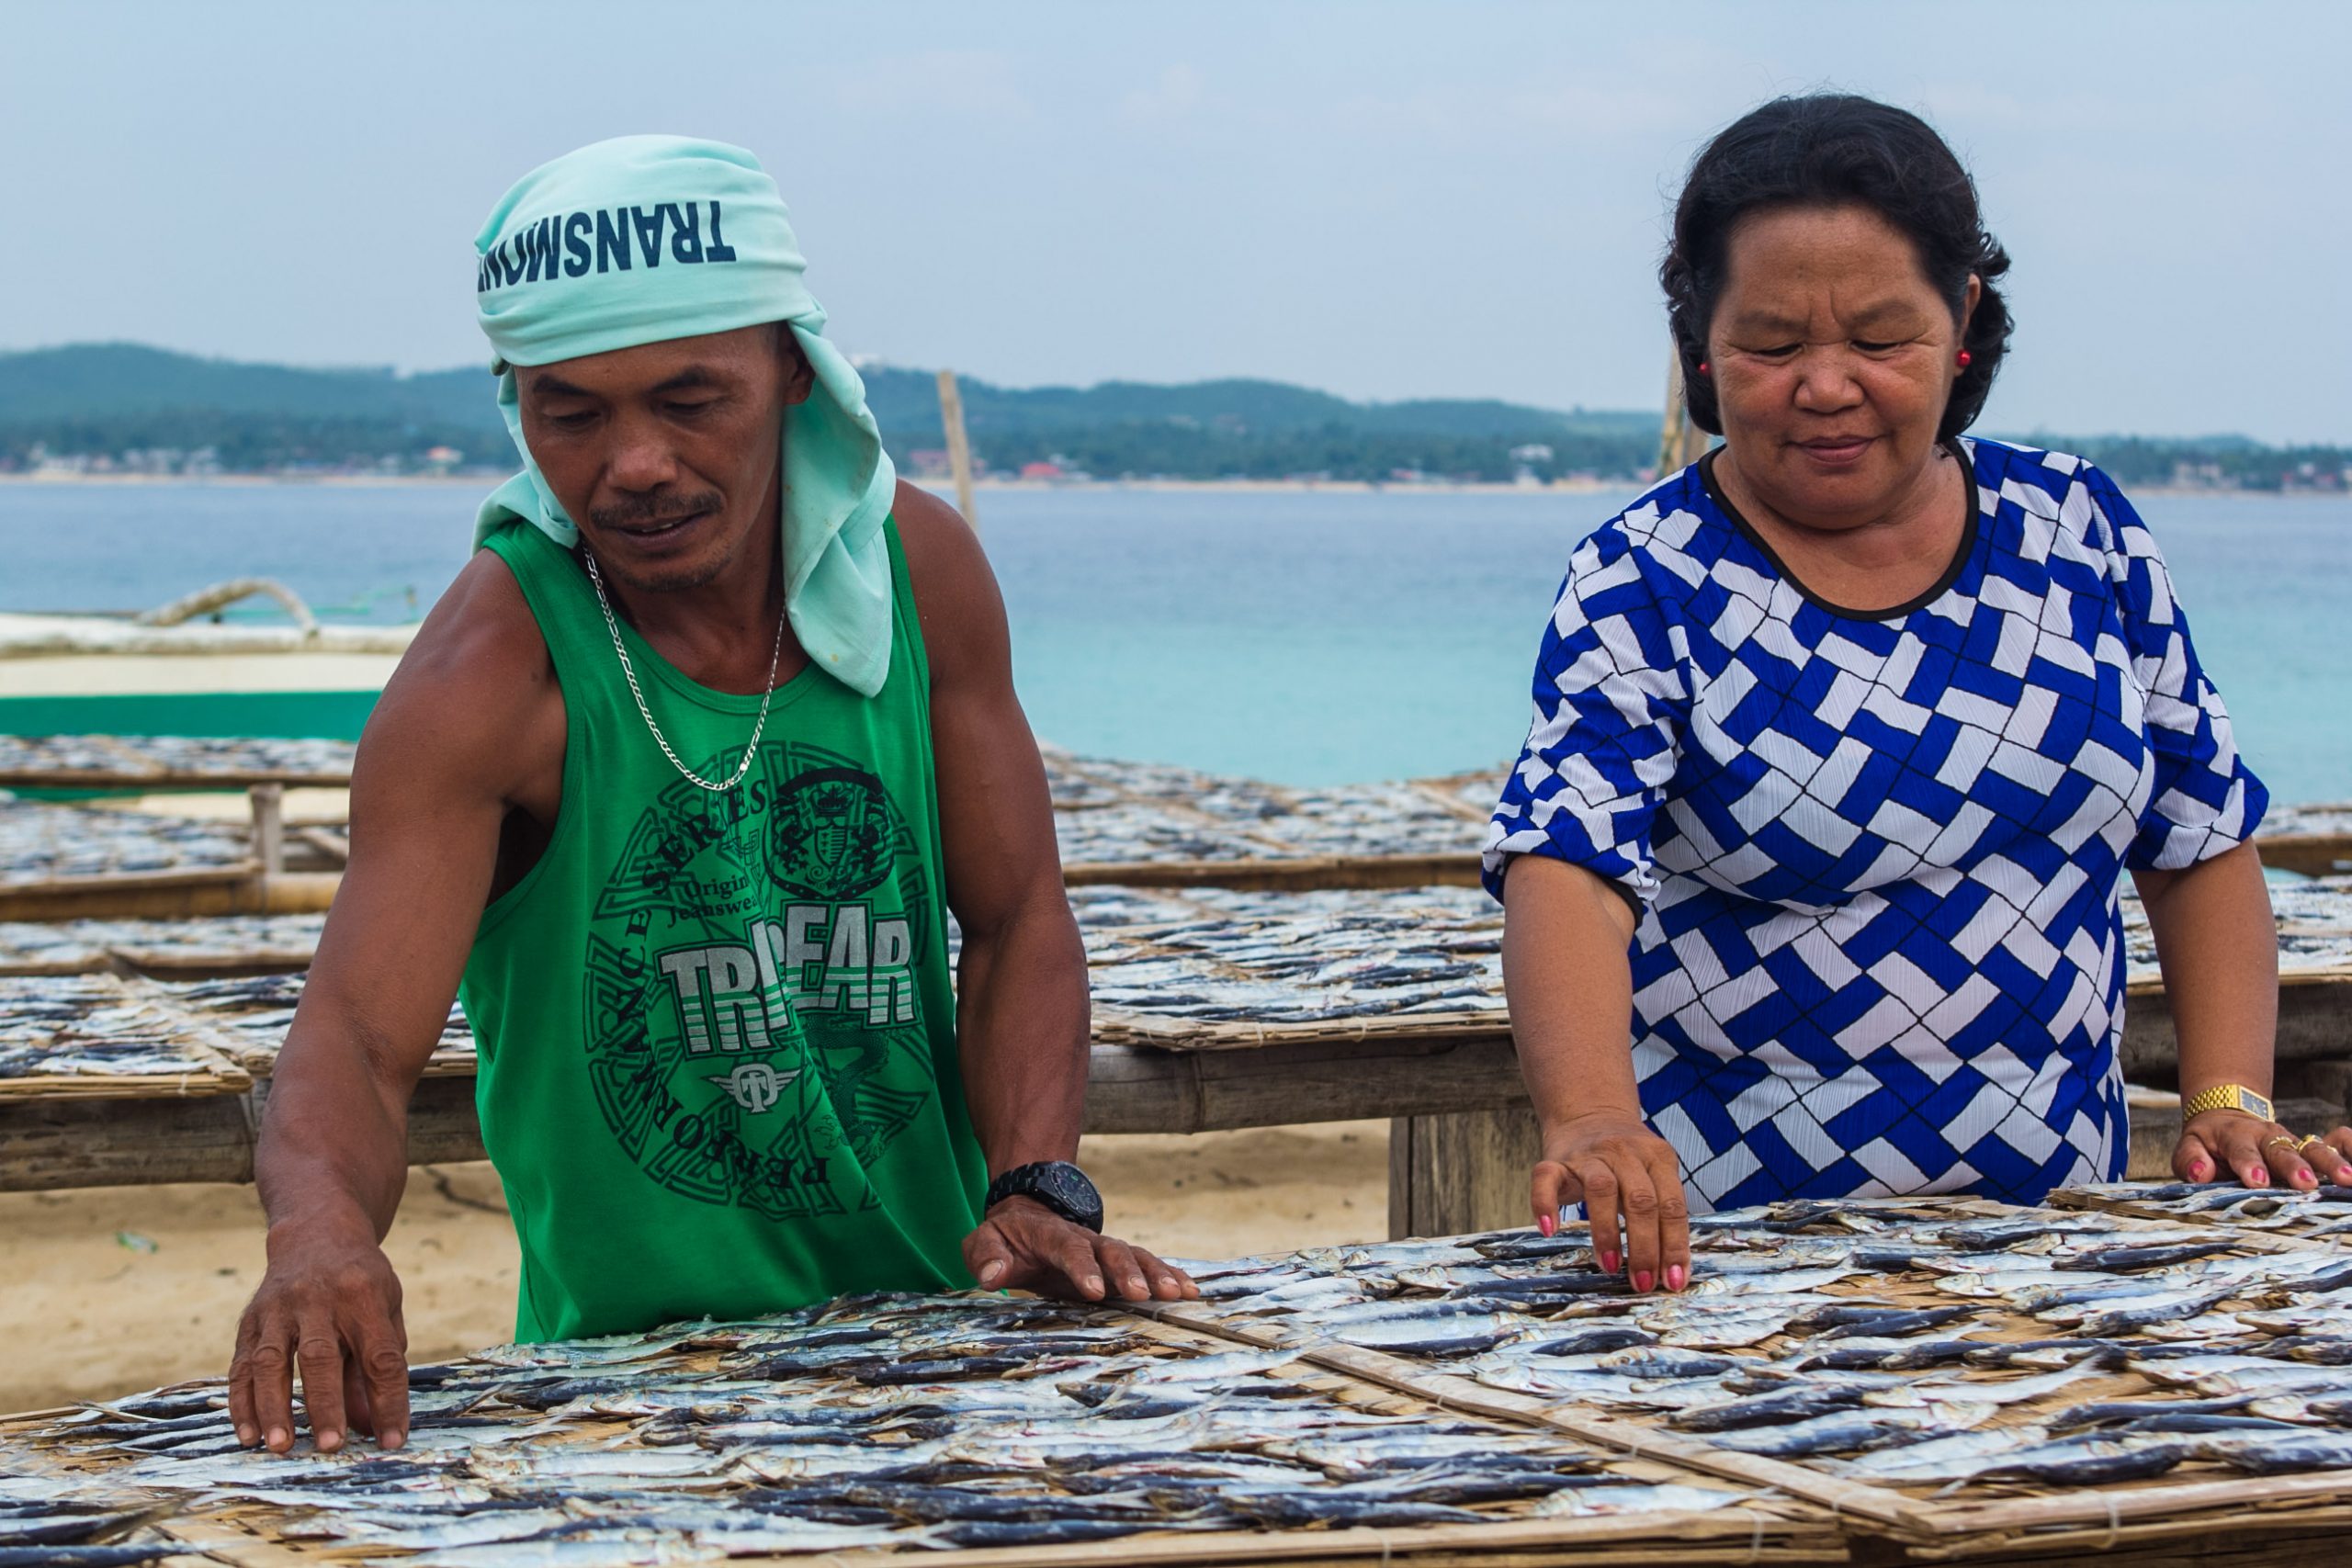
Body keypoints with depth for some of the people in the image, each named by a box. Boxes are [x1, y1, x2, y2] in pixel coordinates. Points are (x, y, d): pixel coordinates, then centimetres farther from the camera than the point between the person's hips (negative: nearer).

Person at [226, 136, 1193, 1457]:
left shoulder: (920, 570, 0)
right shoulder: (490, 680, -15)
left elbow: (1015, 922, 7)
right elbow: (361, 1040, -24)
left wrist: (1041, 1191, -10)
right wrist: (322, 1236, -46)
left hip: (934, 1330, 3)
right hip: (640, 1367, -3)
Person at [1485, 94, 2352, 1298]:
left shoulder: (2078, 530, 7)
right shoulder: (1646, 584, -4)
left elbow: (2201, 843, 15)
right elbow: (1566, 864, -19)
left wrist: (2230, 1106, 1)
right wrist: (1591, 1122, -37)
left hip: (2049, 1223, 3)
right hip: (1725, 1234, -2)